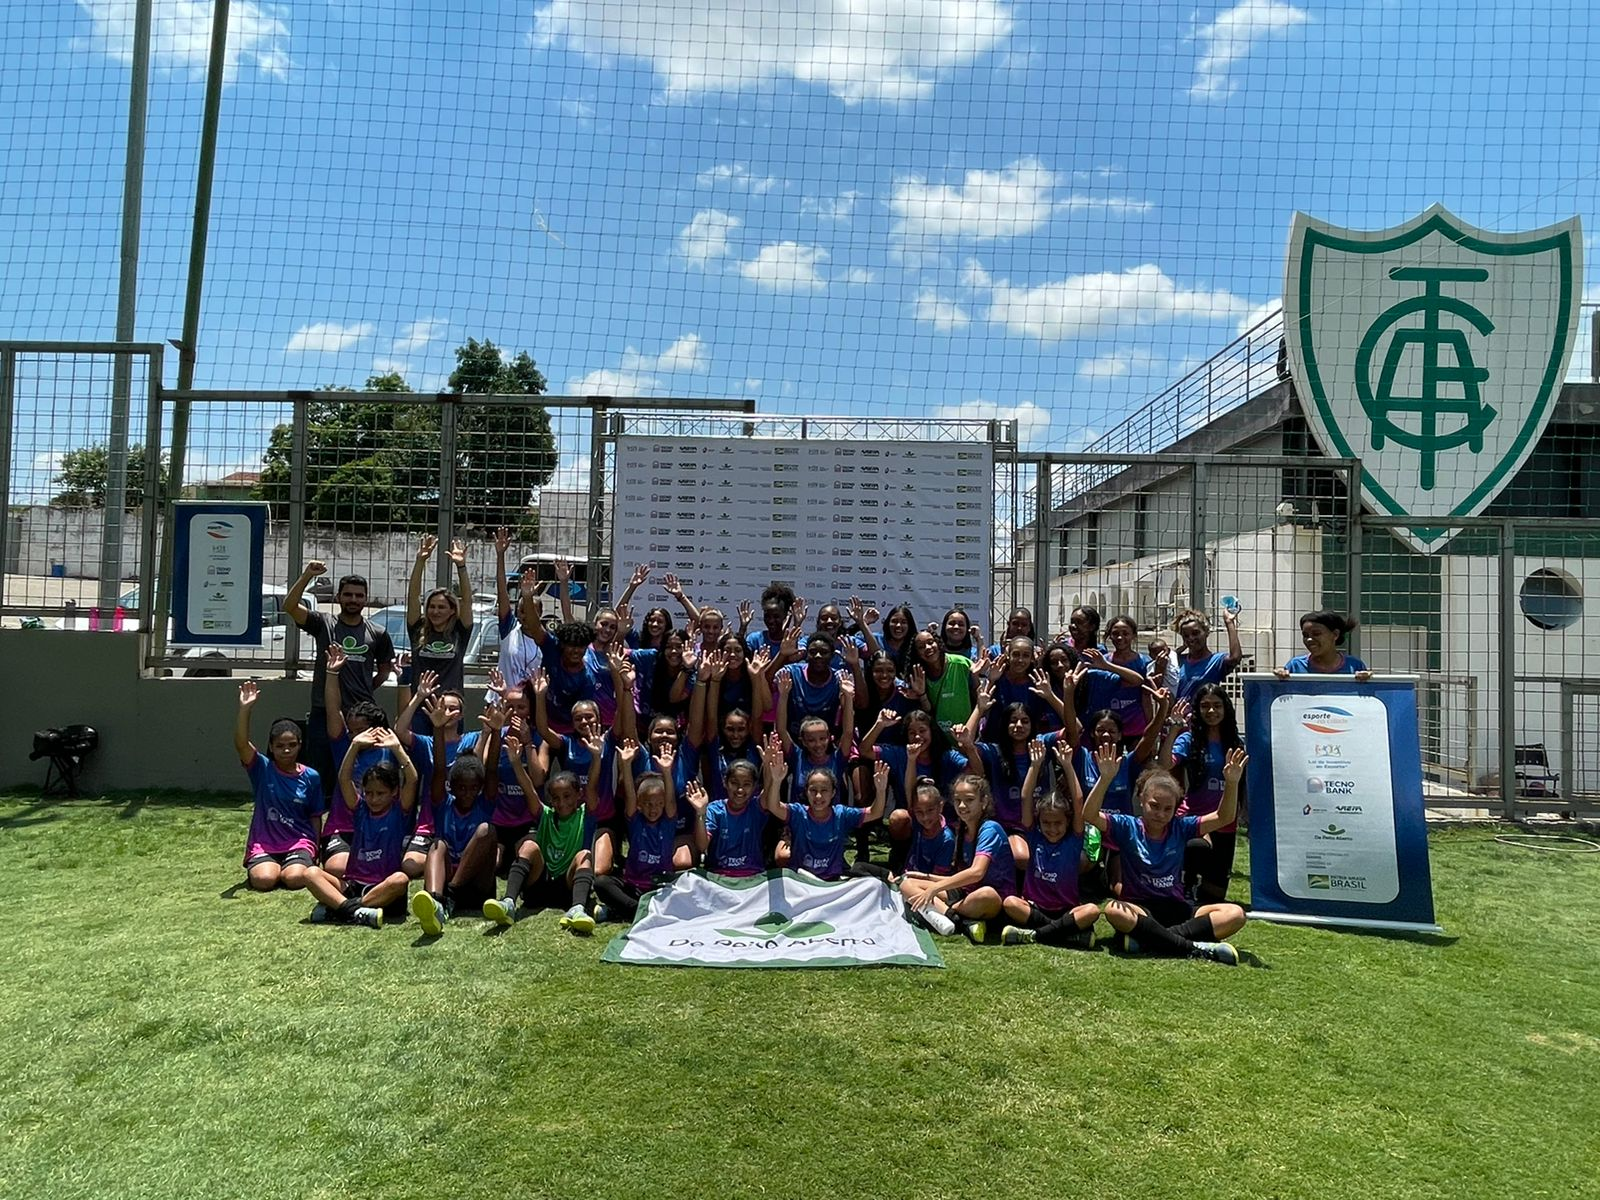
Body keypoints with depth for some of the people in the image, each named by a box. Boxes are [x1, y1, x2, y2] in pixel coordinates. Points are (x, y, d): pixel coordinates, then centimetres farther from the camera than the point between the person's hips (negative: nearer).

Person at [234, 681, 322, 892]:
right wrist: (245, 709, -32)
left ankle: (304, 864, 6)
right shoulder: (262, 769, -2)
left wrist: (315, 852, 6)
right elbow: (241, 744, -20)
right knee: (264, 880, -27)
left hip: (299, 842, 0)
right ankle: (264, 865, 8)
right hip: (263, 842, 0)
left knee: (294, 879, -28)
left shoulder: (311, 777, 1)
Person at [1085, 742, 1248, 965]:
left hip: (1177, 909, 4)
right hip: (1139, 908, -4)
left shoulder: (1180, 828, 8)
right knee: (1114, 911, -38)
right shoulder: (1128, 827, -1)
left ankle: (1150, 939, -32)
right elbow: (1089, 815, -18)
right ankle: (1193, 947, -34)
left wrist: (1231, 783, -18)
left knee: (1235, 914, -20)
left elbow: (1223, 818, -1)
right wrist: (1105, 778, -33)